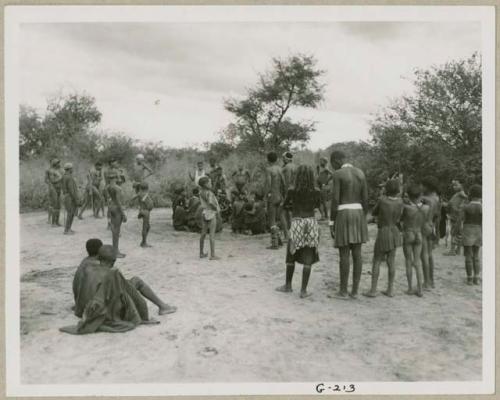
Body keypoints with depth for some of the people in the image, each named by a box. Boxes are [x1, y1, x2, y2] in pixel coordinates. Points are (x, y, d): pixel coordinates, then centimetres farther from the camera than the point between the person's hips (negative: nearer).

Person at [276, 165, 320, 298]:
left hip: (296, 224, -1)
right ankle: (303, 290, 5)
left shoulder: (291, 191, -6)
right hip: (311, 223, 1)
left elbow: (285, 206, 11)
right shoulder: (316, 192, -2)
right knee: (307, 259, 3)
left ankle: (288, 285, 26)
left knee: (291, 256, 16)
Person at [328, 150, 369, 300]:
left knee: (344, 255, 0)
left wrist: (331, 223, -8)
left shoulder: (337, 175, -10)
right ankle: (355, 291, 10)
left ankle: (343, 291, 6)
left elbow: (335, 200, -13)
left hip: (343, 216, -6)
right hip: (358, 214, 6)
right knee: (357, 254, 7)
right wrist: (363, 220, 15)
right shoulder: (360, 173, 8)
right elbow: (365, 199, 8)